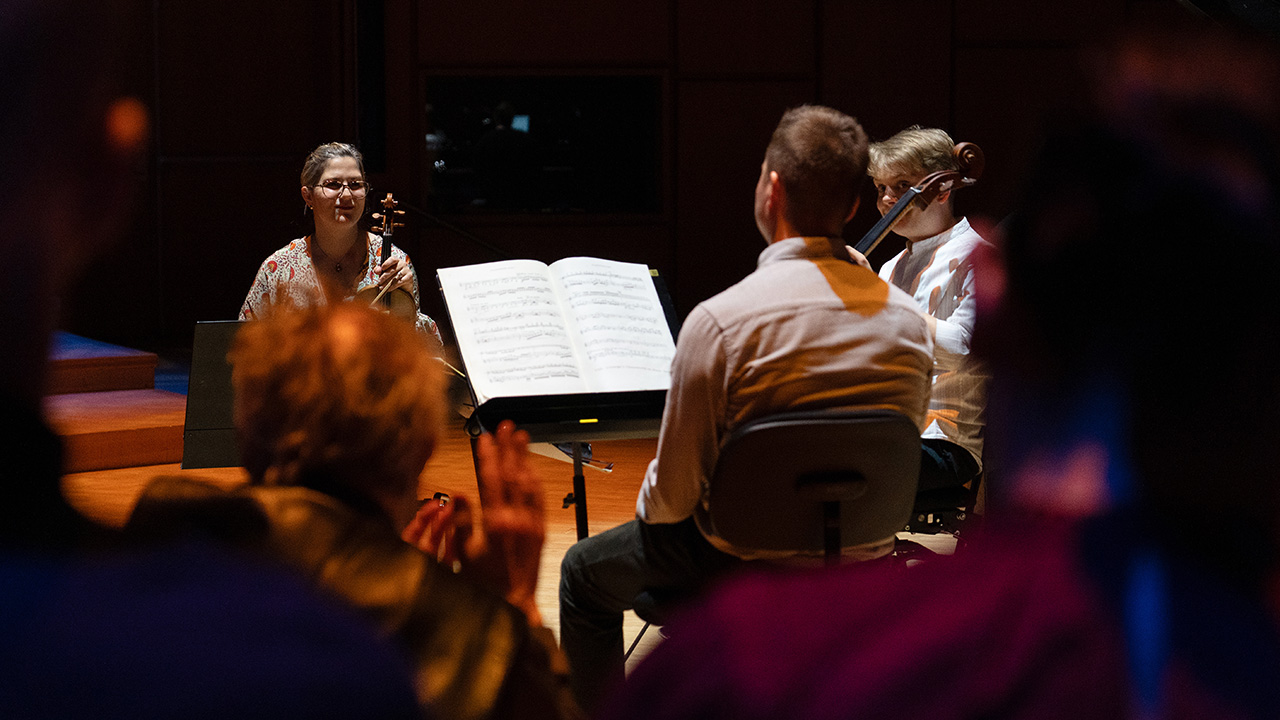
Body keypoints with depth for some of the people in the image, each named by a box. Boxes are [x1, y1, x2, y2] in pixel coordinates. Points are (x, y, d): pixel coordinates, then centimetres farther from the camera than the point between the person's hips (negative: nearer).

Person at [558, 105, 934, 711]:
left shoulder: (720, 321, -24)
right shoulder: (909, 322, -9)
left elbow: (672, 496, -16)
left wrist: (647, 503, 6)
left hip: (746, 571, -5)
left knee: (584, 574, 22)